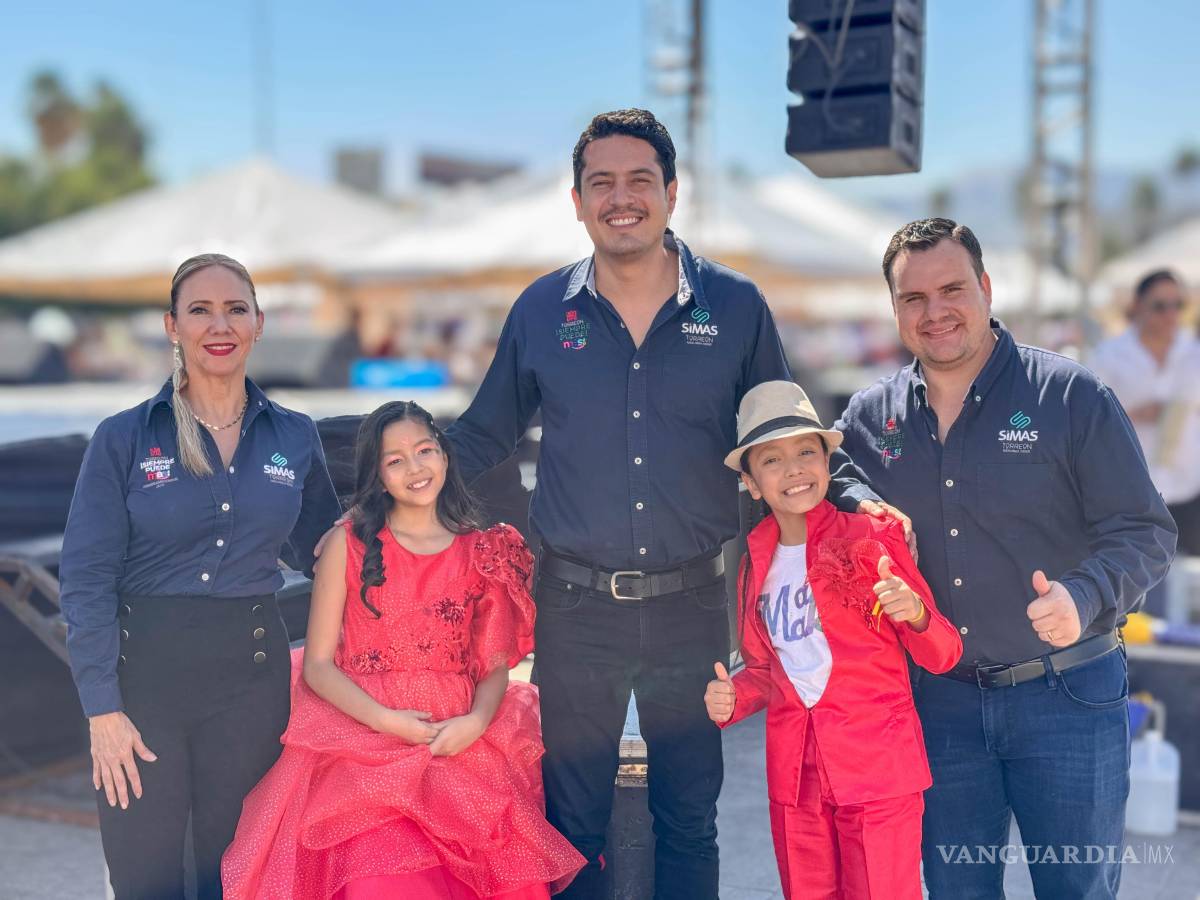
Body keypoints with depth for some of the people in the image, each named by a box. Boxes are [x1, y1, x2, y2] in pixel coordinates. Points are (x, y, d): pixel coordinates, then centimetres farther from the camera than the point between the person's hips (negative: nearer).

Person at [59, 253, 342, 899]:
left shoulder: (294, 437, 4)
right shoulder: (124, 439, -3)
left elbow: (319, 549, 17)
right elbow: (86, 579, -5)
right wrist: (102, 708, -10)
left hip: (251, 675, 2)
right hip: (144, 670, -2)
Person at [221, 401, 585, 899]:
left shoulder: (481, 552, 10)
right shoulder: (349, 545, 4)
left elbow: (495, 667, 10)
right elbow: (317, 665, 2)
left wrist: (476, 722, -10)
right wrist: (385, 720, -12)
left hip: (462, 744, 2)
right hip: (366, 742, -2)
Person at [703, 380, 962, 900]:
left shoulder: (872, 540, -7)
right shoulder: (757, 562, 6)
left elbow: (942, 657, -6)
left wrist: (914, 614, -26)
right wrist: (733, 698, -2)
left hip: (878, 769, -4)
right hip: (795, 773, 5)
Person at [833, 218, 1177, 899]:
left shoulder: (1071, 394, -7)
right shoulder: (869, 417, 3)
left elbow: (1144, 531, -8)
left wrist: (1084, 596, -27)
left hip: (1066, 696, -3)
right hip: (938, 701, 3)